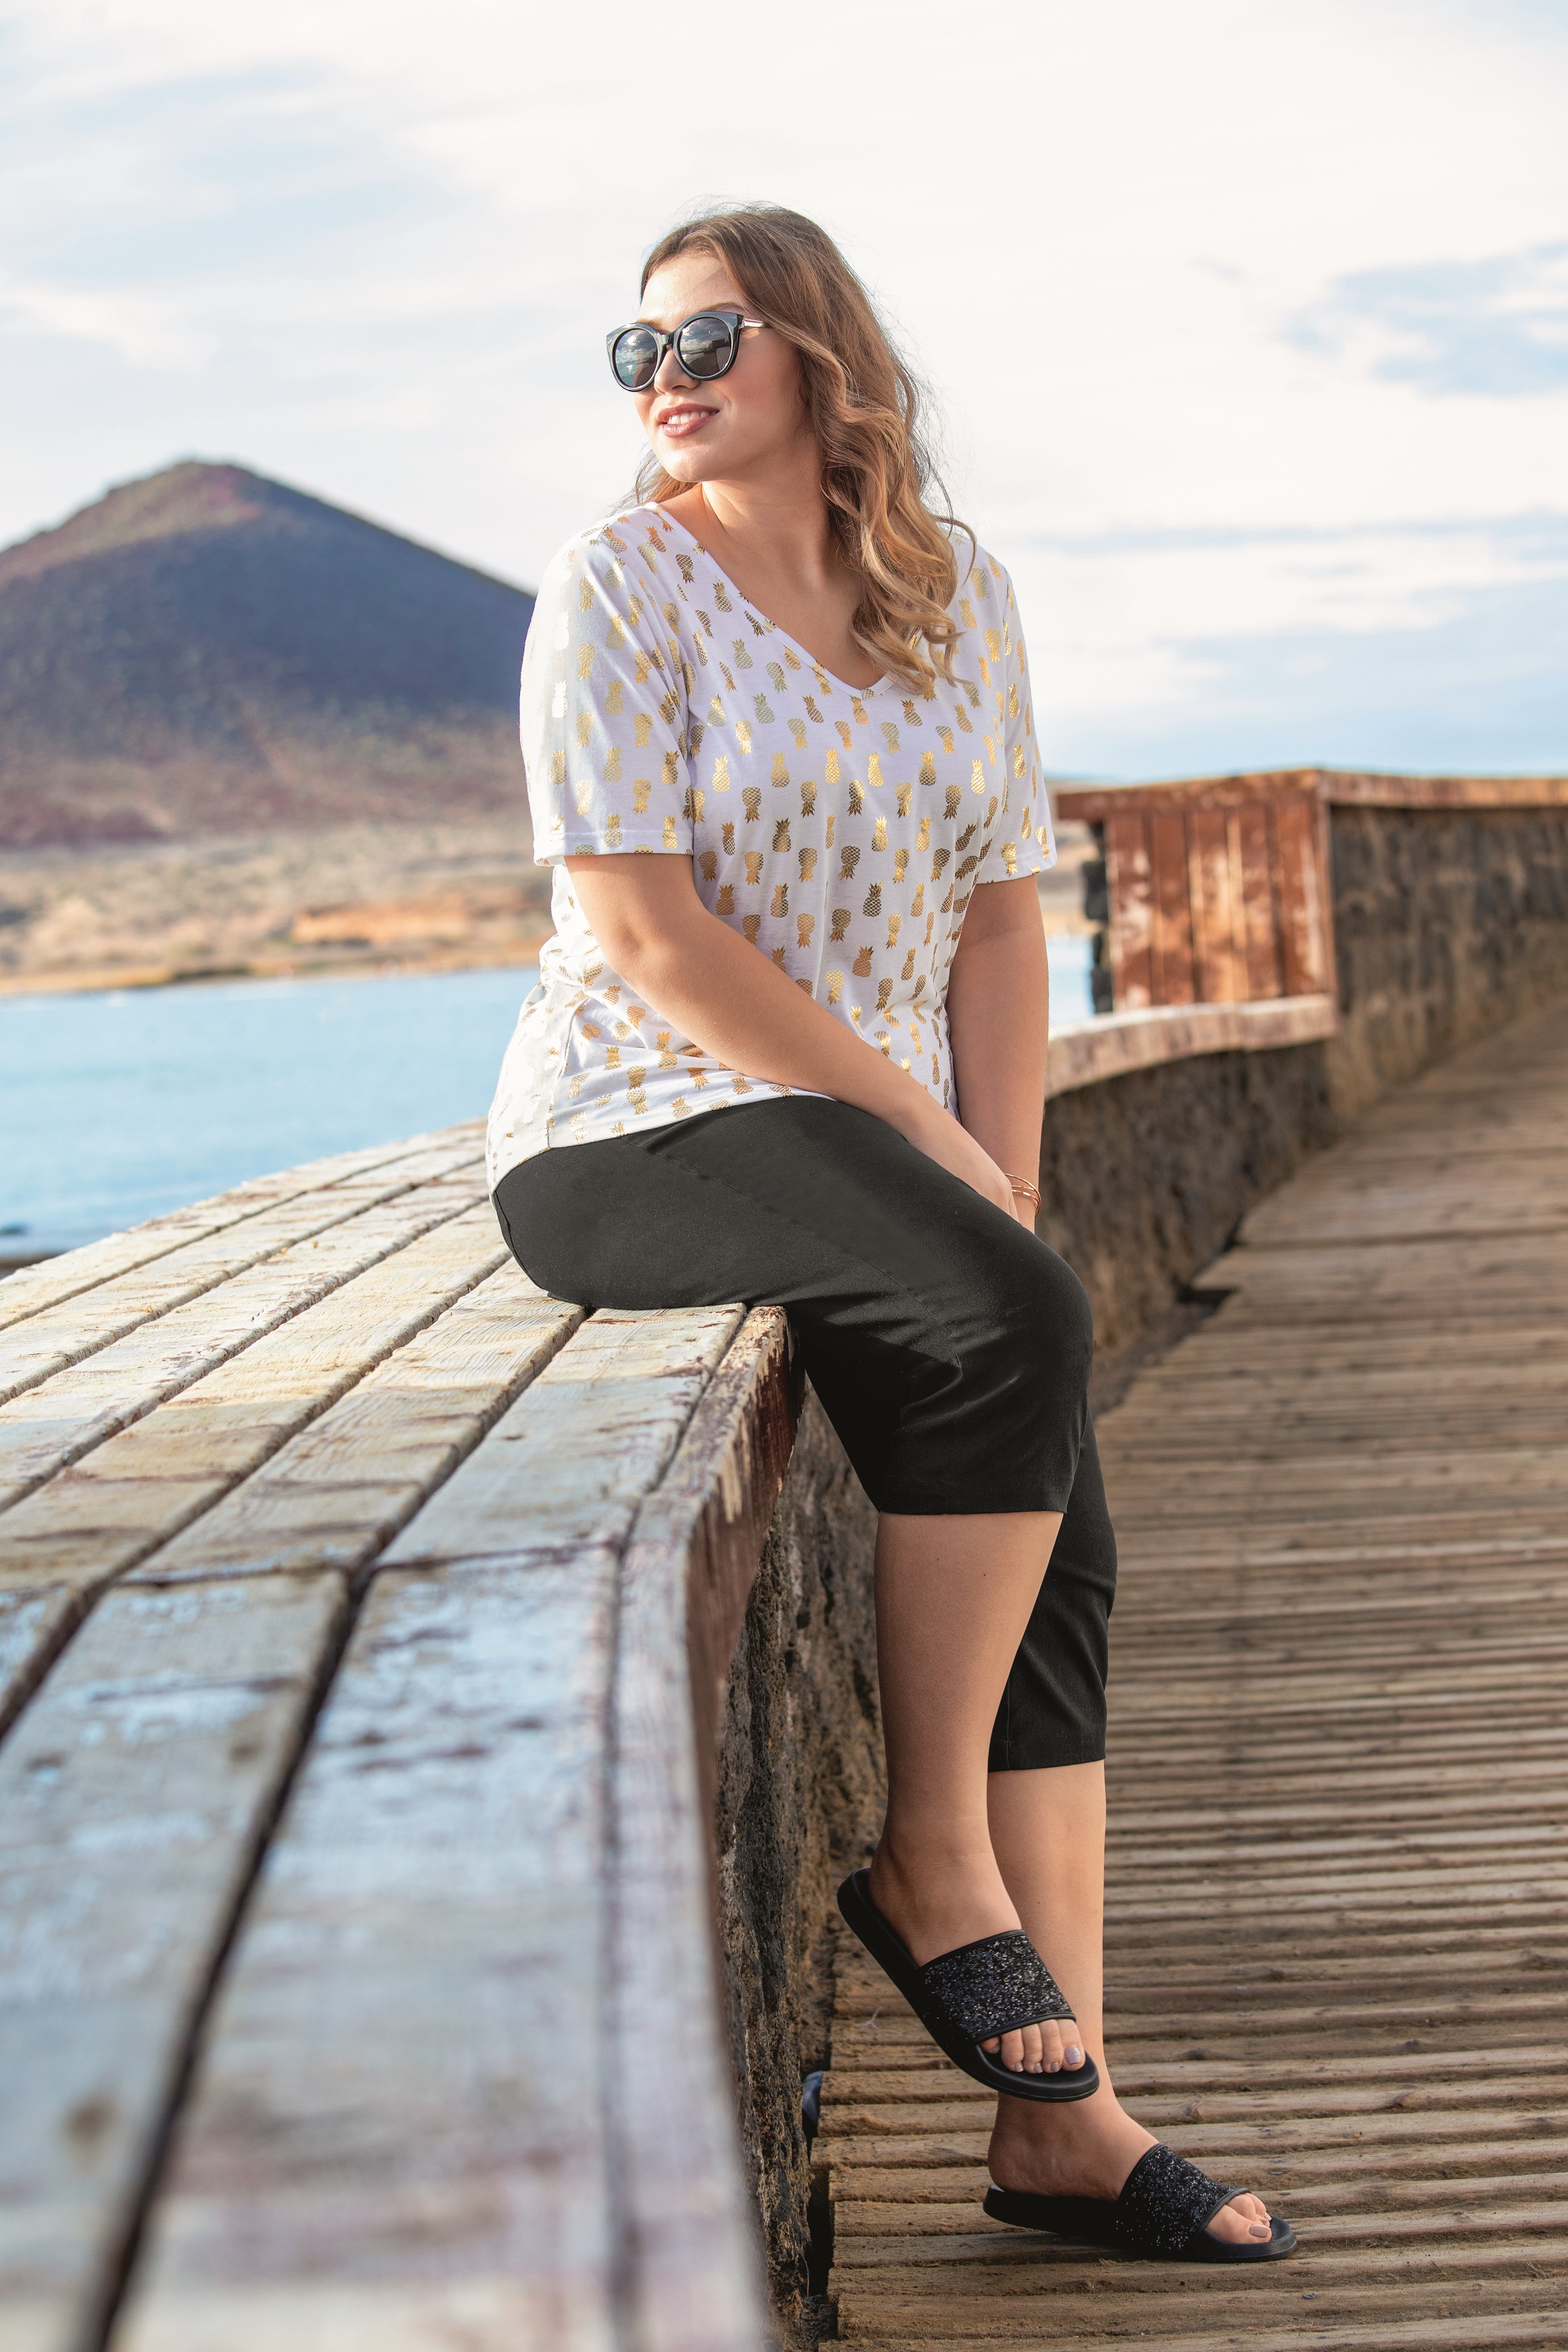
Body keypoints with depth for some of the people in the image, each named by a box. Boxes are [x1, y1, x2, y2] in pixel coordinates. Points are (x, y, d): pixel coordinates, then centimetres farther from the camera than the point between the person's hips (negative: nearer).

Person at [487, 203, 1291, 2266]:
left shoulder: (961, 598, 11)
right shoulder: (621, 588, -6)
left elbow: (1001, 920, 10)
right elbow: (646, 932, -14)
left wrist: (1004, 1191, -3)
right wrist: (924, 1139, -14)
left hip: (882, 1143, 6)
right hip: (635, 1137, -5)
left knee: (1055, 1533, -10)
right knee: (1018, 1329, -30)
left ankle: (1060, 2117, -7)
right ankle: (930, 1856, -15)